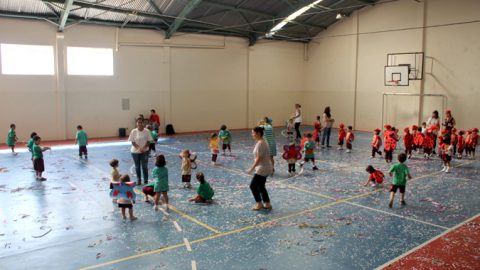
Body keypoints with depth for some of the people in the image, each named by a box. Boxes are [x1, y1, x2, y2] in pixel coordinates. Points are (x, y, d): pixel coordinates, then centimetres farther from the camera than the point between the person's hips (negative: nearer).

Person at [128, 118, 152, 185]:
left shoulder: (147, 131, -7)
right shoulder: (133, 131, -8)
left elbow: (148, 141, -3)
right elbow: (133, 142, -7)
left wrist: (144, 148, -17)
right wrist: (139, 148, -20)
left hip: (145, 151, 0)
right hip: (135, 152, 1)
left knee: (144, 166, 0)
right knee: (137, 167, 11)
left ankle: (146, 181, 12)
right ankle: (138, 180, 25)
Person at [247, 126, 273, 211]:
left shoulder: (260, 143, -21)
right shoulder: (261, 142, 10)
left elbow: (259, 158, -24)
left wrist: (251, 168, -20)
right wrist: (254, 167, 22)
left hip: (263, 169, -10)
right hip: (265, 168, 10)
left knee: (253, 186, -1)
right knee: (261, 186, 17)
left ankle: (259, 204, 9)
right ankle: (267, 204, 24)